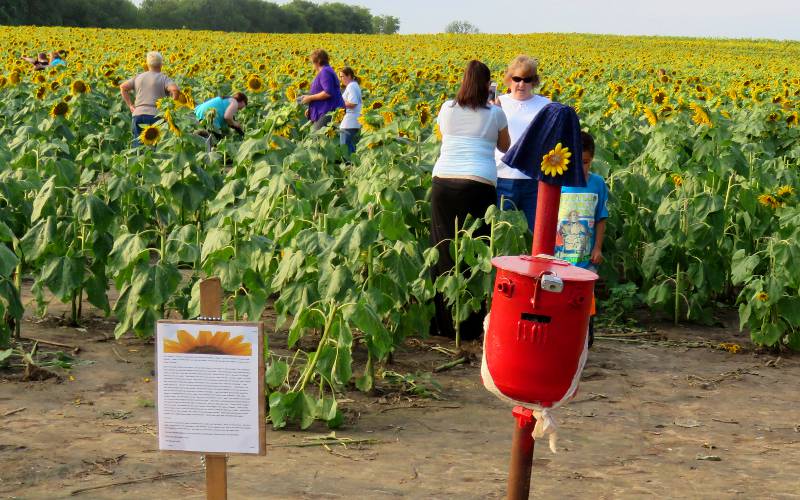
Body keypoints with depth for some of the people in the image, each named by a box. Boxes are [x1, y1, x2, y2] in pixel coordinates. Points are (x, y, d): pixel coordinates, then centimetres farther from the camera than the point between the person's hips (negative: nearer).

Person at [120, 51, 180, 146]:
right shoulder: (164, 78, 1)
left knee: (138, 145, 5)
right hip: (155, 116, -4)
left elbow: (123, 87, 15)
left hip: (138, 114, 4)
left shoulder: (139, 77, 16)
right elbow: (175, 90, -16)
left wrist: (130, 105, 13)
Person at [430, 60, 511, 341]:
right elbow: (504, 147, 23)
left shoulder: (447, 109, 9)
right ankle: (469, 325, 6)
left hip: (444, 182, 2)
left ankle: (442, 322, 14)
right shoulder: (495, 114, 5)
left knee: (443, 251, 9)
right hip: (479, 185, -2)